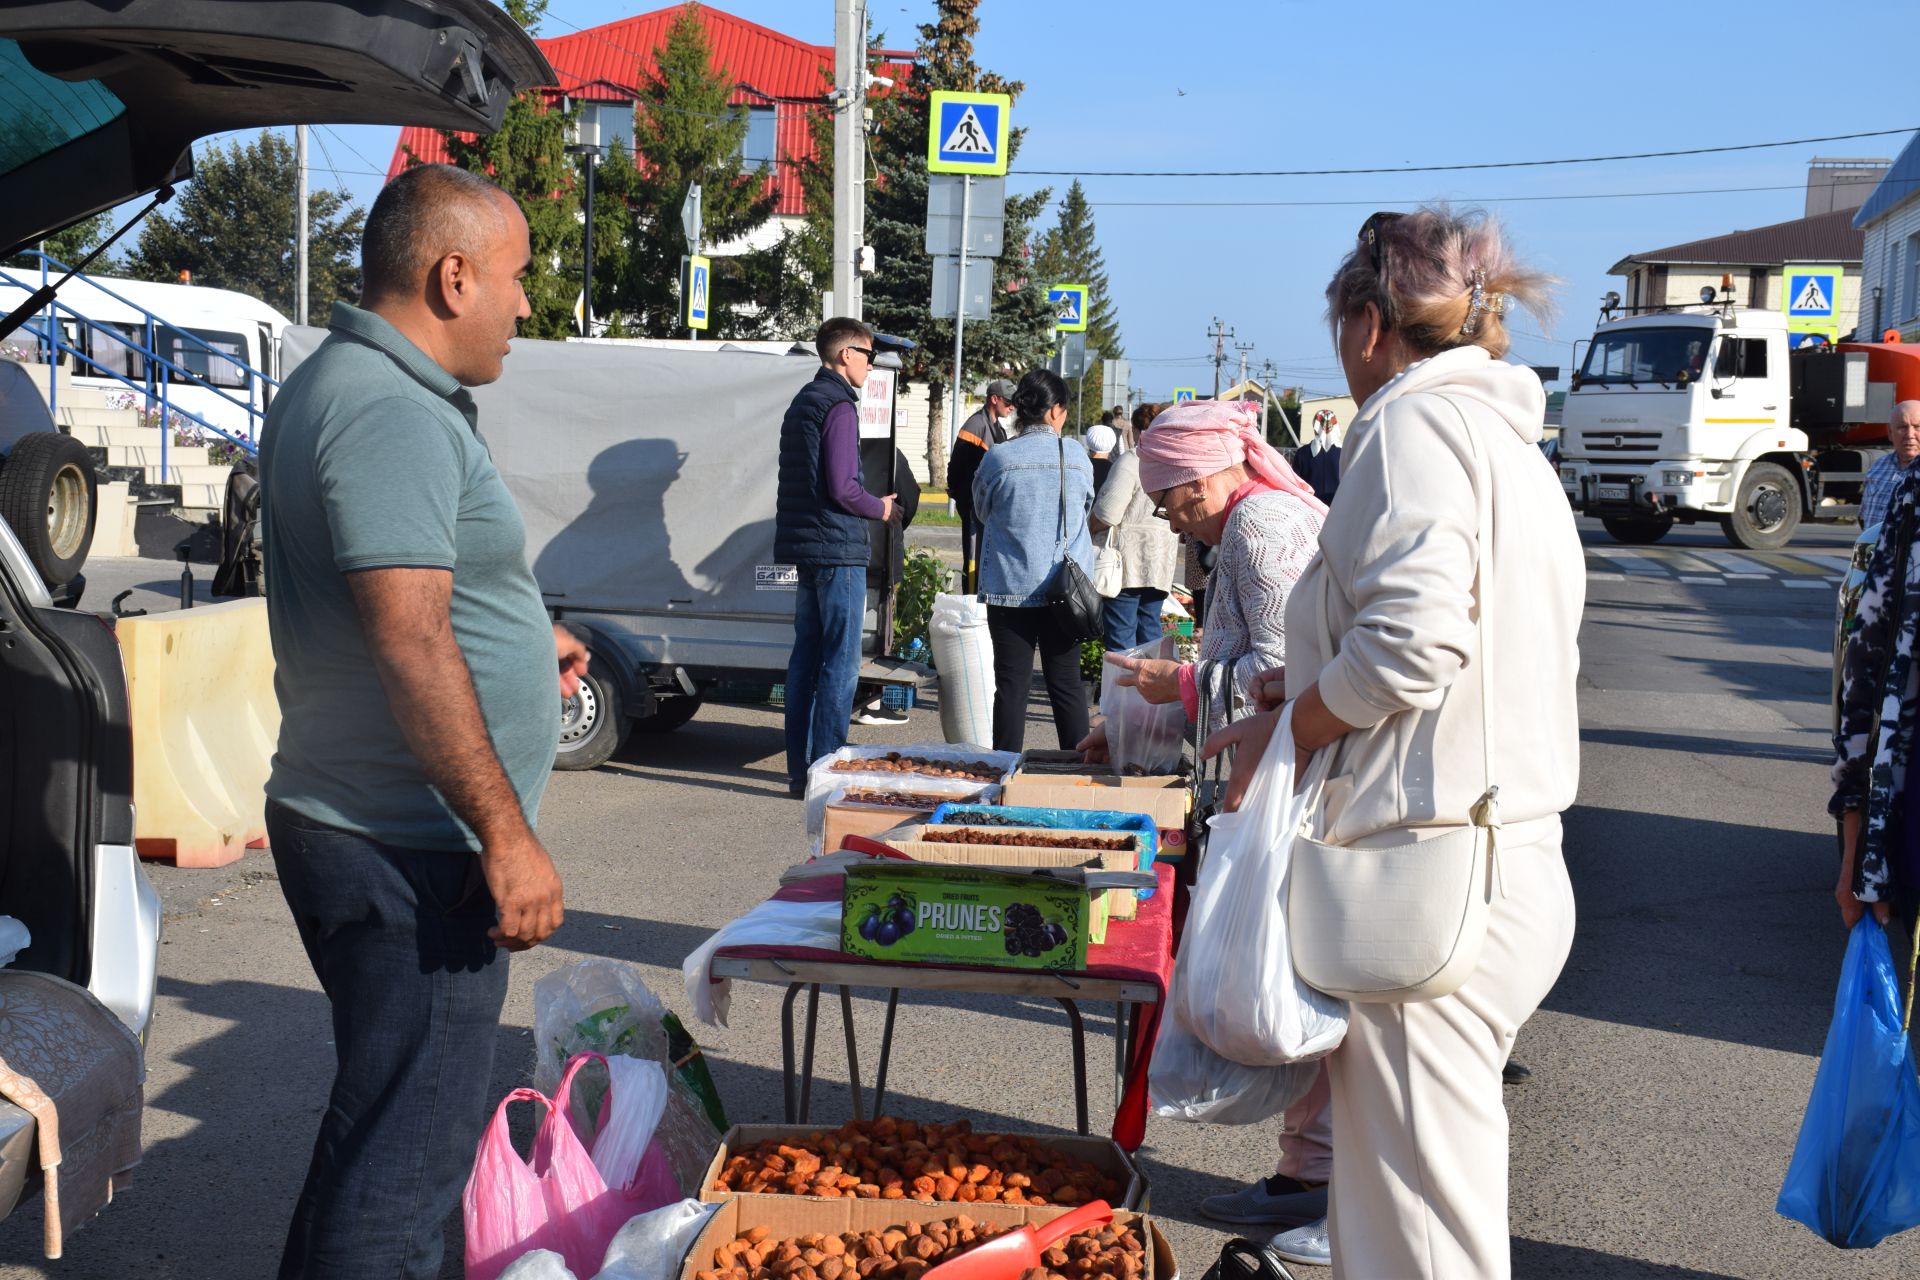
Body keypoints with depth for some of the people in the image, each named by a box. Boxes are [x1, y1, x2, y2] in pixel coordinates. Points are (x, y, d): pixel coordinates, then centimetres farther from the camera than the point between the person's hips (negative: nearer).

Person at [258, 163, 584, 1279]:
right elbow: (411, 646, -26)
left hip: (367, 832, 11)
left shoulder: (352, 388, 15)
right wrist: (509, 838, -25)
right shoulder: (391, 413, -19)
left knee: (384, 1112, 23)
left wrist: (519, 633, 22)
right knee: (407, 1154, -2)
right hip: (407, 852, -11)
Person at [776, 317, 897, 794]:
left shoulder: (802, 402, 17)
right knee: (840, 664, -6)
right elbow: (842, 487, -18)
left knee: (807, 657, 12)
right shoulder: (838, 406, -12)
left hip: (806, 548, 10)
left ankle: (800, 768, 16)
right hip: (838, 548, -10)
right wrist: (880, 508, -2)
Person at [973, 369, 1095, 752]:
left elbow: (982, 512, 9)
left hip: (1010, 591, -1)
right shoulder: (1076, 456, -4)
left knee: (1011, 686, 4)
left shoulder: (998, 458, -8)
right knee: (1067, 685, 9)